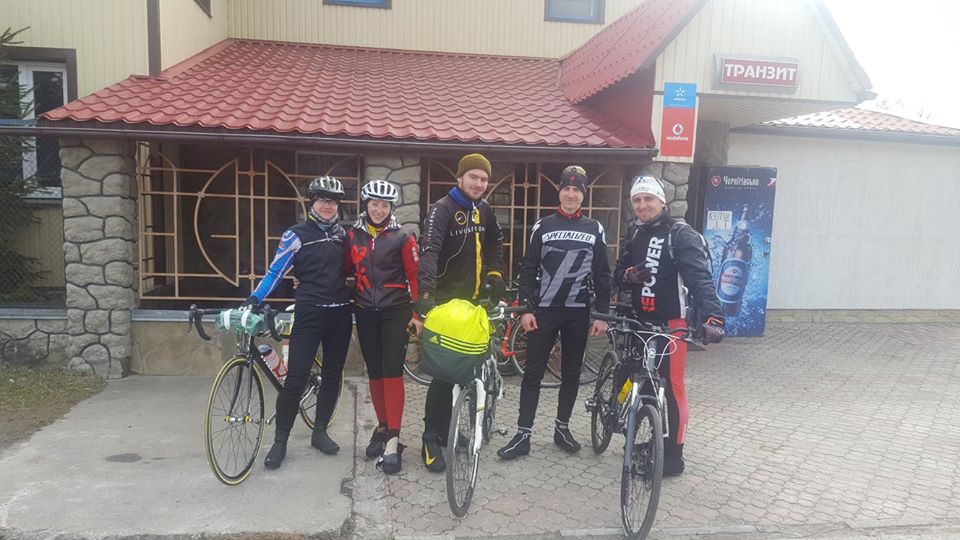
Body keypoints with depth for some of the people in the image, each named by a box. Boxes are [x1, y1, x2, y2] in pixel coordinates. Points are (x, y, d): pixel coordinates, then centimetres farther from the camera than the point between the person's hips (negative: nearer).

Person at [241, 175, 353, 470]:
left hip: (340, 313, 5)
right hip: (310, 313, -5)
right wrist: (254, 299, -15)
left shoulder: (341, 233, 11)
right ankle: (280, 440, 5)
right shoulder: (297, 234, -3)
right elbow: (276, 271, -5)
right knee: (296, 377, -8)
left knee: (332, 374, 9)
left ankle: (320, 432, 24)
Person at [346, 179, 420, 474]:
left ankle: (393, 439, -5)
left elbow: (415, 276, -3)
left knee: (392, 372, -8)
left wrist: (417, 312, -4)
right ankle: (382, 426, 24)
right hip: (365, 313, 3)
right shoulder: (352, 236, 3)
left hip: (395, 311, -3)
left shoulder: (402, 237, -5)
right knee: (374, 372, 10)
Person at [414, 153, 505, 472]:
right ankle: (431, 440, 3)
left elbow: (494, 243, 27)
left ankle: (446, 430, 27)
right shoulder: (443, 209, -13)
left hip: (475, 302, 8)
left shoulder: (483, 210, 11)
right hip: (447, 303, -7)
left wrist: (495, 274, 11)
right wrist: (426, 292, -40)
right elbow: (429, 251, -27)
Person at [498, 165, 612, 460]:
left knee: (571, 372, 10)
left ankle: (562, 427, 26)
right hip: (544, 310, -1)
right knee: (533, 372, 0)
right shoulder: (543, 226, 3)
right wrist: (525, 308, -7)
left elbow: (602, 275, 6)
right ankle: (523, 435, 6)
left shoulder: (595, 229, 6)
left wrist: (602, 314, 1)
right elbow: (528, 270, 2)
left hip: (578, 312, 2)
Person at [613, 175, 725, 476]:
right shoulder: (633, 234, 10)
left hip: (670, 323, -6)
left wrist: (713, 317, -36)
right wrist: (629, 275, -10)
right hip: (638, 321, 7)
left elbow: (700, 277, -22)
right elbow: (618, 273, 15)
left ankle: (673, 455, 11)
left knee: (671, 389, -3)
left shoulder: (681, 235, -11)